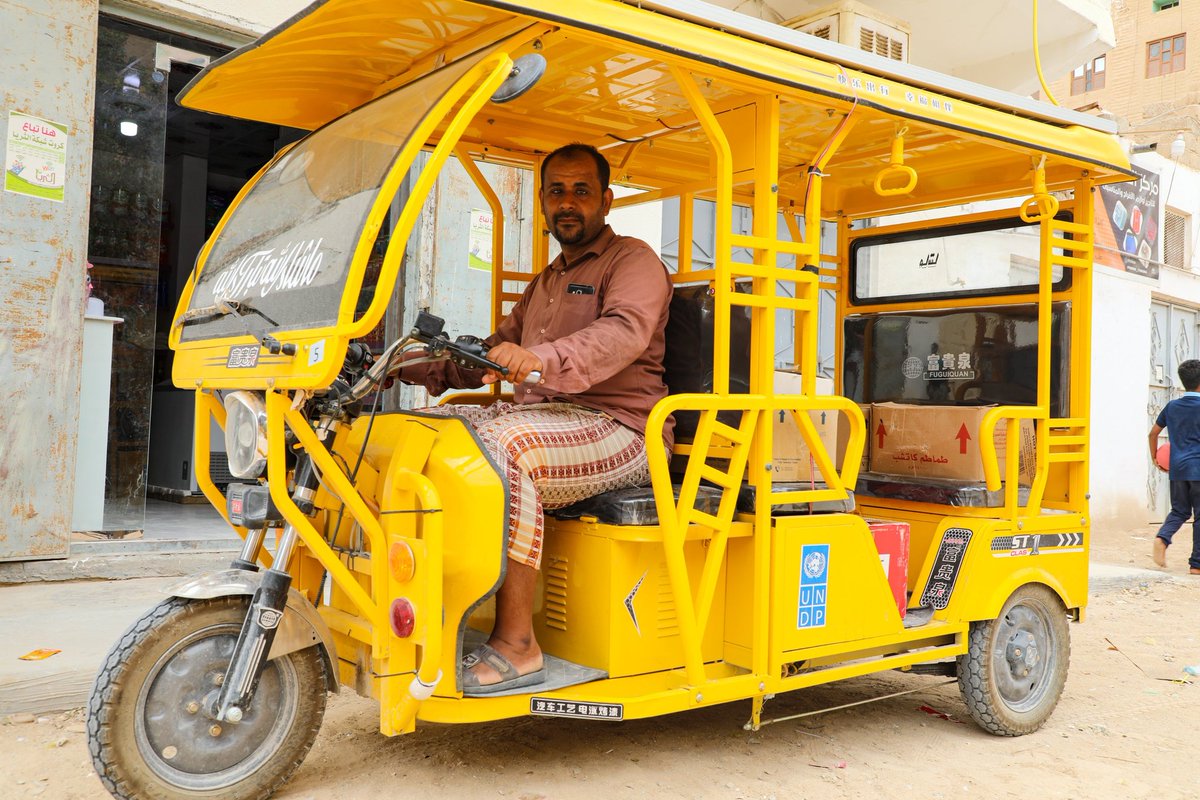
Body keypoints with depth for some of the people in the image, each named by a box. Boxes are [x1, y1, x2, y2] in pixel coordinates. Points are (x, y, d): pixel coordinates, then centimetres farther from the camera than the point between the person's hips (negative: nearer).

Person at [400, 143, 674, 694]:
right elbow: (493, 355, 28)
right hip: (544, 419, 8)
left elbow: (624, 333, -20)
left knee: (499, 443, -35)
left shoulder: (633, 261, 1)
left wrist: (542, 358, -38)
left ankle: (516, 644, -30)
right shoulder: (546, 281, 28)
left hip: (617, 428, -8)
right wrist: (413, 365, 13)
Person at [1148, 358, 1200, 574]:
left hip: (1177, 468, 4)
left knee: (1179, 511, 14)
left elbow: (1153, 433, 14)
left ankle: (1162, 537, -15)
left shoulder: (1171, 406, 8)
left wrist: (1155, 458, 24)